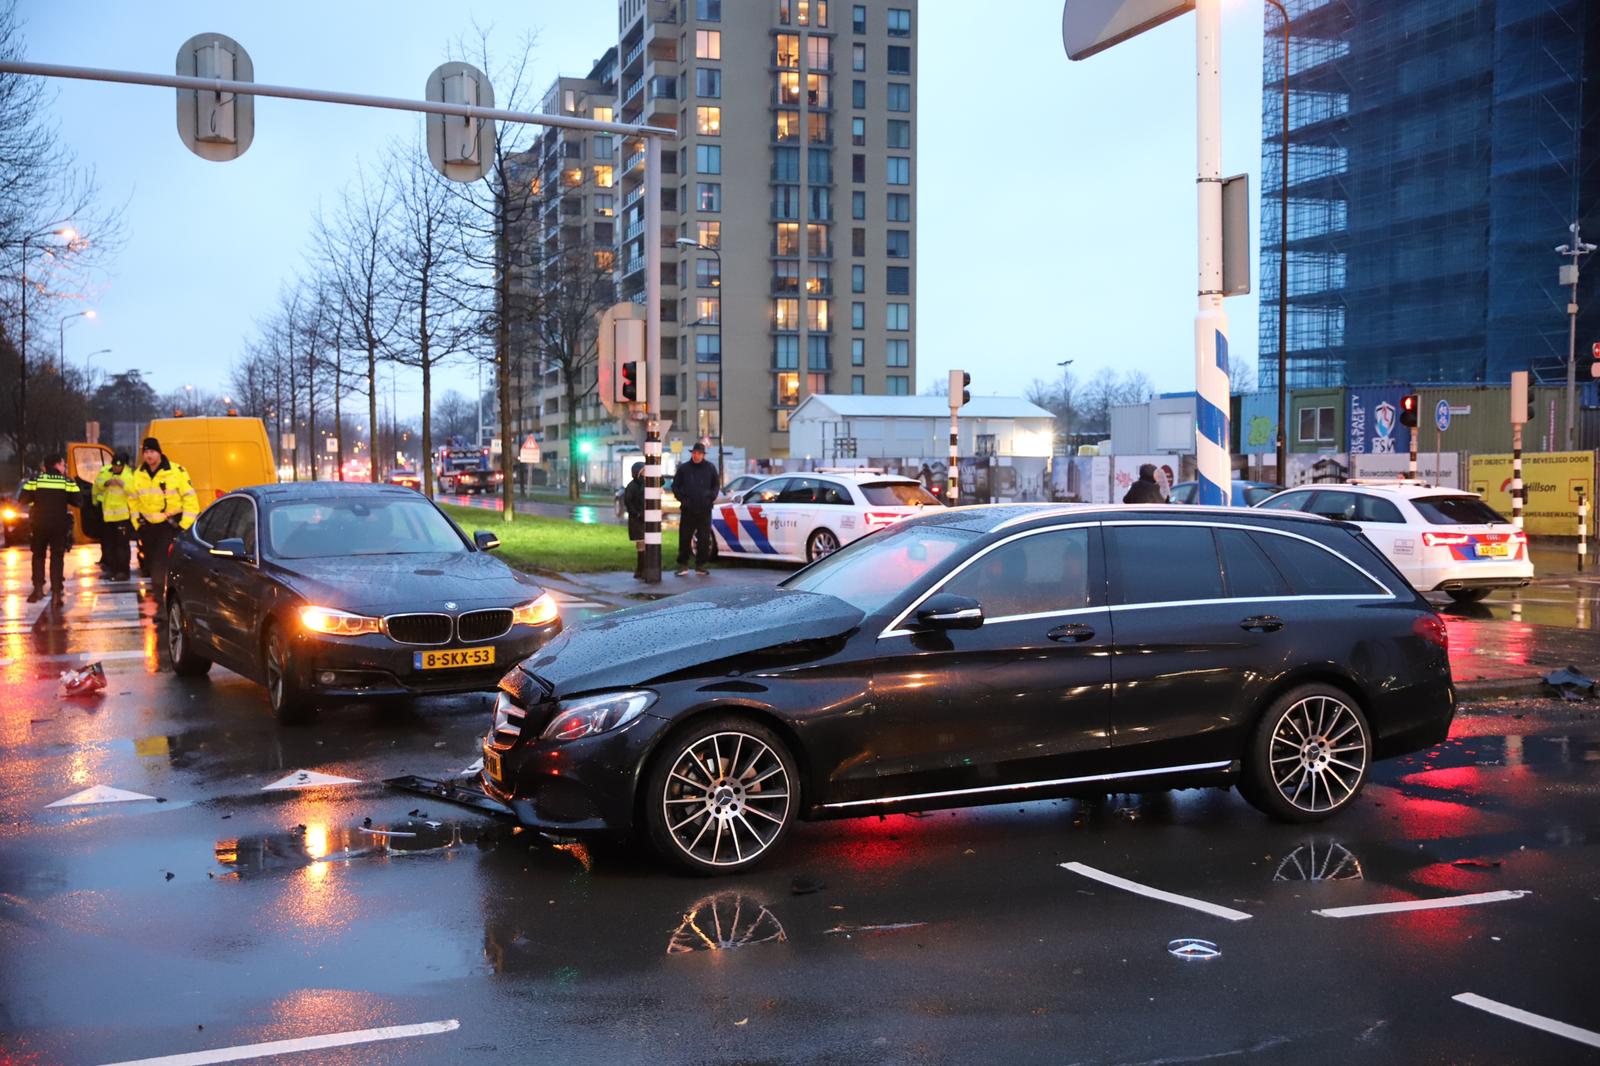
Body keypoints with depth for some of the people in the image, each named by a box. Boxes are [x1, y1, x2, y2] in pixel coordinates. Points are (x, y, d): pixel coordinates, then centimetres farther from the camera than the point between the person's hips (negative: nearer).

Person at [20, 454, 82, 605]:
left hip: (40, 524, 1)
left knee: (38, 555, 18)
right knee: (57, 558, 5)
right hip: (60, 524, -1)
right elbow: (78, 501, -4)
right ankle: (56, 593, -2)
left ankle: (38, 589, 13)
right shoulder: (68, 481, -4)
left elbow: (23, 499, -2)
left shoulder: (35, 479, -2)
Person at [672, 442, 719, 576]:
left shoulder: (710, 468, 6)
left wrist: (711, 497, -1)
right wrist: (682, 498, -3)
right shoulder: (683, 468, 3)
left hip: (705, 510, 1)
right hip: (687, 510, -1)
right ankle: (683, 564, 6)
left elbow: (716, 485, 14)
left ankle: (700, 565, 12)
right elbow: (675, 486, 9)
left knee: (704, 539, 3)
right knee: (684, 538, -2)